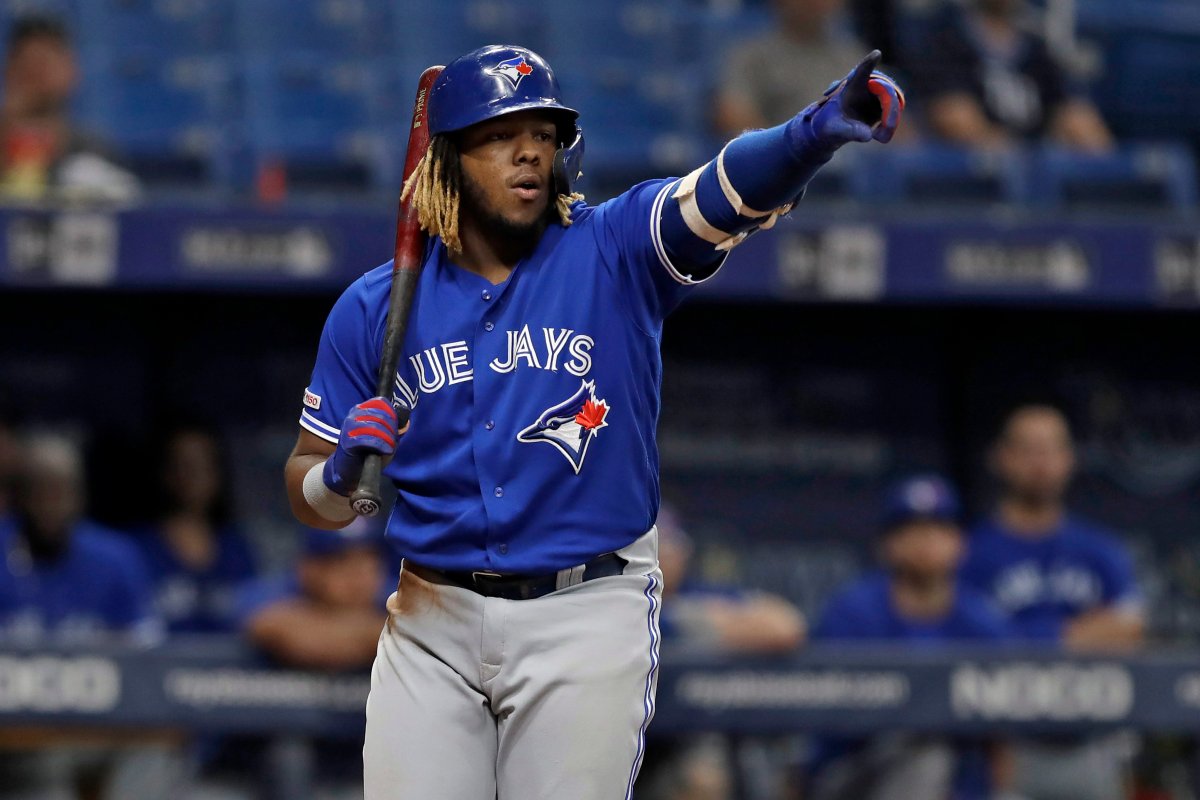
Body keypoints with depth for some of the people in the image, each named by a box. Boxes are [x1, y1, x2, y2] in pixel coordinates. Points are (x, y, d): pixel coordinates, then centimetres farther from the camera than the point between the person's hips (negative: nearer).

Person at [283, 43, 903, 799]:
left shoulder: (616, 253, -3)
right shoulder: (373, 310, 3)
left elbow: (731, 189, -23)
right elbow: (309, 497, 8)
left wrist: (815, 133, -43)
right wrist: (341, 477, -16)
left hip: (589, 620, -2)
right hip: (432, 622, 2)